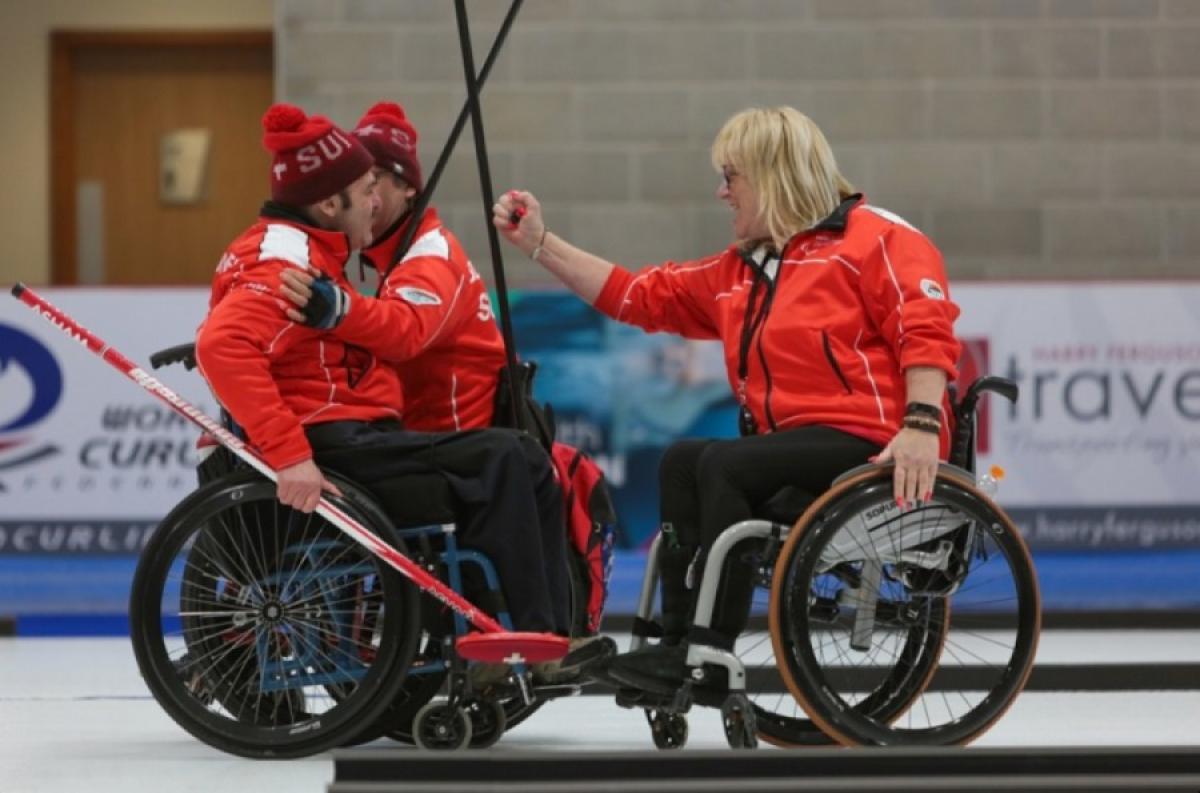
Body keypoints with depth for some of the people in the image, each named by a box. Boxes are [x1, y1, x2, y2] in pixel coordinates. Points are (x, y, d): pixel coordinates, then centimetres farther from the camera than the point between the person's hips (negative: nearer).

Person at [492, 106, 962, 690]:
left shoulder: (873, 237, -3)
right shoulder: (740, 271, 21)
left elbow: (925, 329, -13)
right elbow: (643, 296, 20)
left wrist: (921, 424, -26)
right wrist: (539, 244, 16)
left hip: (871, 443, -8)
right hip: (789, 442, 8)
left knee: (722, 464, -23)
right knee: (682, 461, -12)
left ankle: (710, 654, -23)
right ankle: (677, 638, -17)